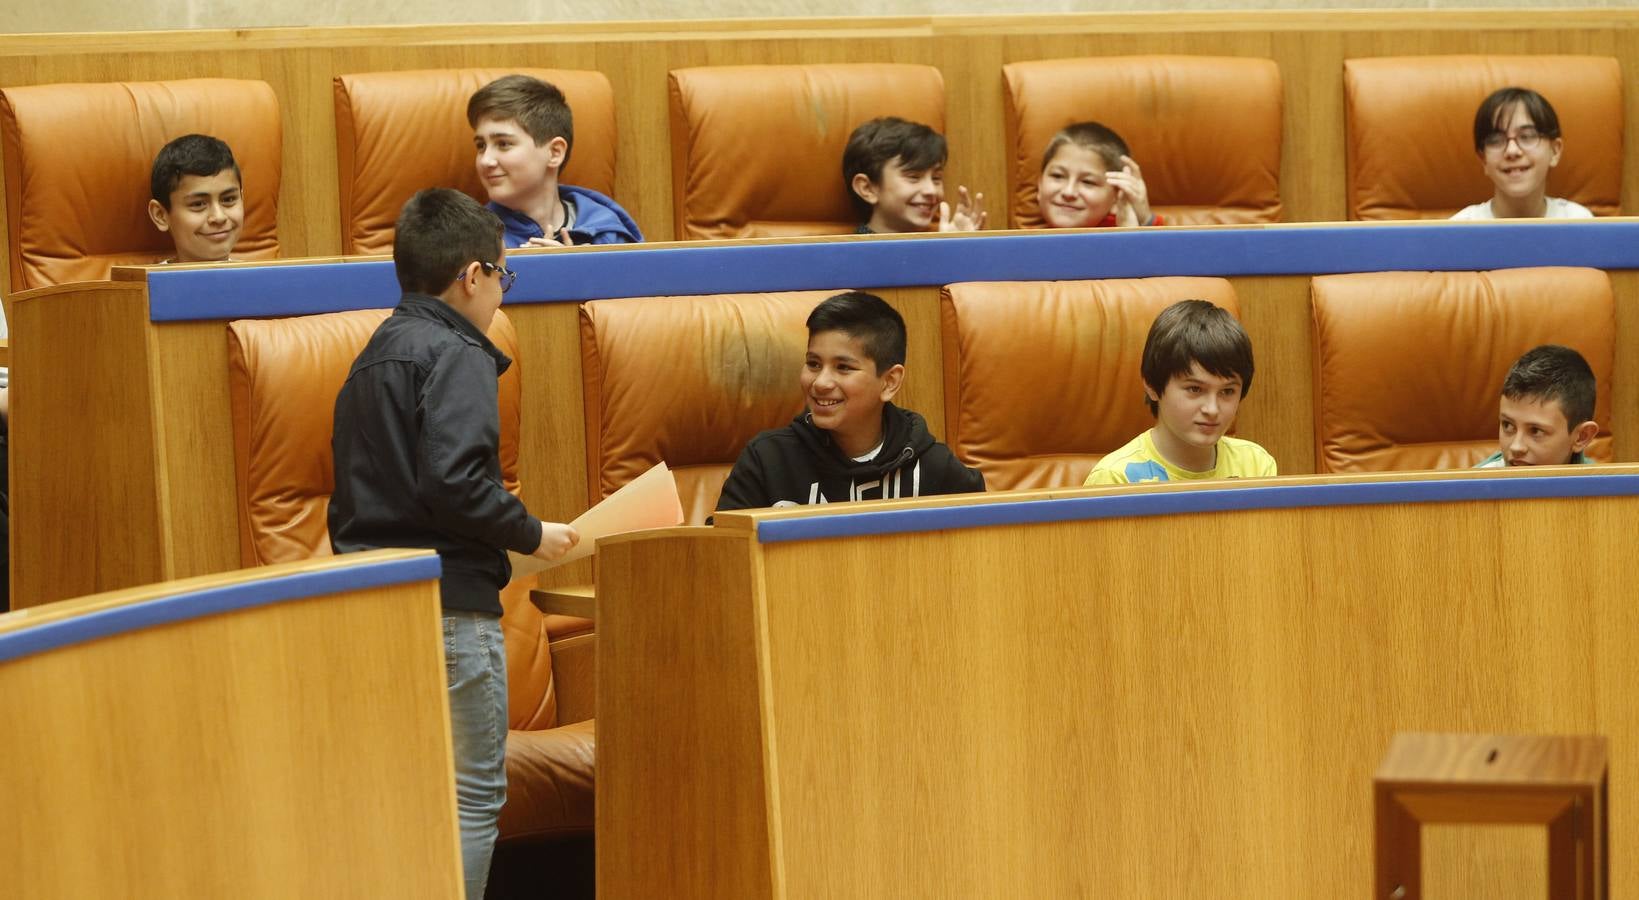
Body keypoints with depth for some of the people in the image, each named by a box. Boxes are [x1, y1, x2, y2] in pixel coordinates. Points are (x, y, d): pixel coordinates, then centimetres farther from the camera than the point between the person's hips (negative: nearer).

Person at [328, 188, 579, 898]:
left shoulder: (371, 360, 17)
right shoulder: (455, 354, -11)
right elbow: (453, 482, -23)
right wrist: (532, 535, -10)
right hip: (449, 603, -9)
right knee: (473, 795, -2)